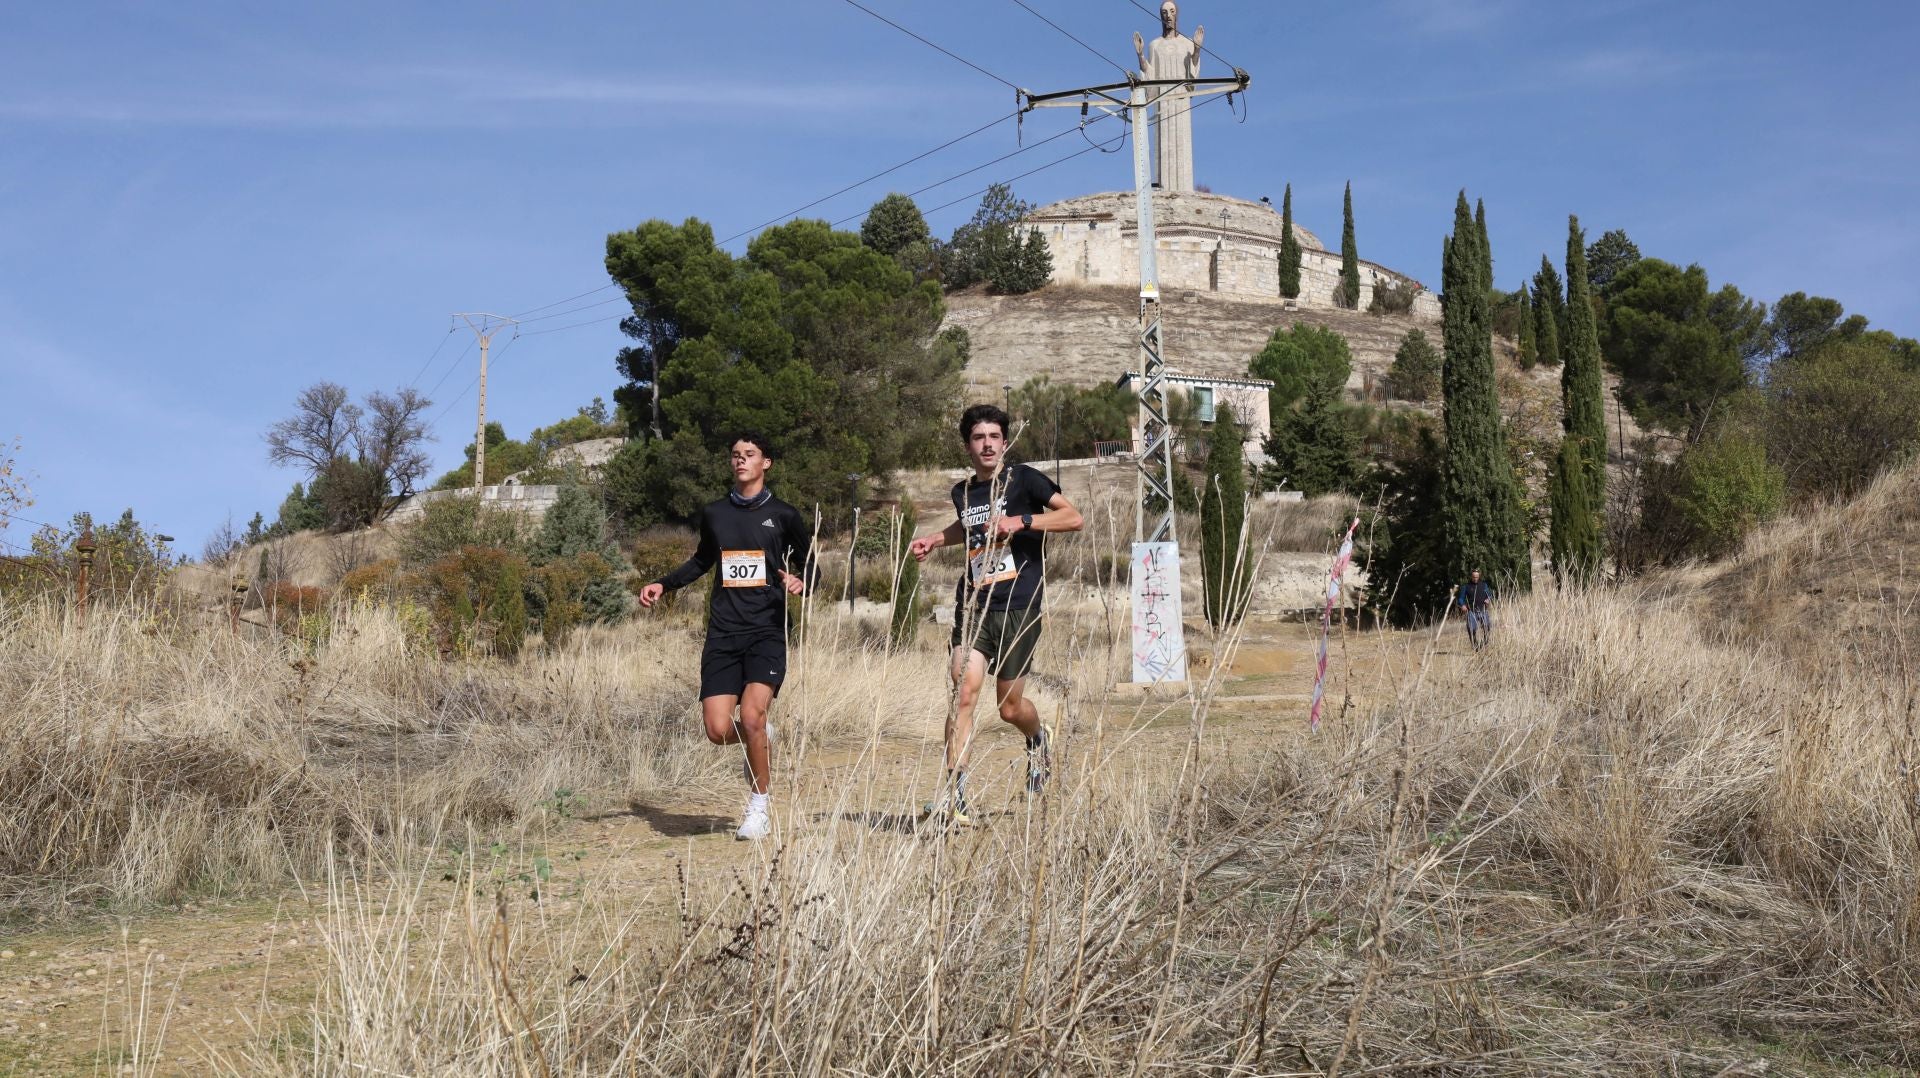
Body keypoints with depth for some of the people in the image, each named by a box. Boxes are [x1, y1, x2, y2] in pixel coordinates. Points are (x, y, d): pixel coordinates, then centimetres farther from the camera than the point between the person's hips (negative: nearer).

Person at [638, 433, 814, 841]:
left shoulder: (783, 515, 4)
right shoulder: (714, 514, 12)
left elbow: (809, 567, 11)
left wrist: (800, 582, -11)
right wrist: (664, 585, 17)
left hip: (767, 632, -3)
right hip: (723, 635, 3)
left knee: (751, 716, -21)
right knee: (718, 731, -8)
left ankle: (758, 808, -2)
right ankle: (760, 739, 29)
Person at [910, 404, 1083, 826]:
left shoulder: (1023, 479, -3)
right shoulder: (963, 492, 13)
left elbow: (1073, 517, -11)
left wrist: (1020, 521, -20)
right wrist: (935, 539, 20)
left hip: (1018, 608, -3)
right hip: (972, 606, 4)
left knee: (1010, 707, 5)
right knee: (963, 690, -15)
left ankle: (1039, 740, 42)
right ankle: (955, 795, -17)